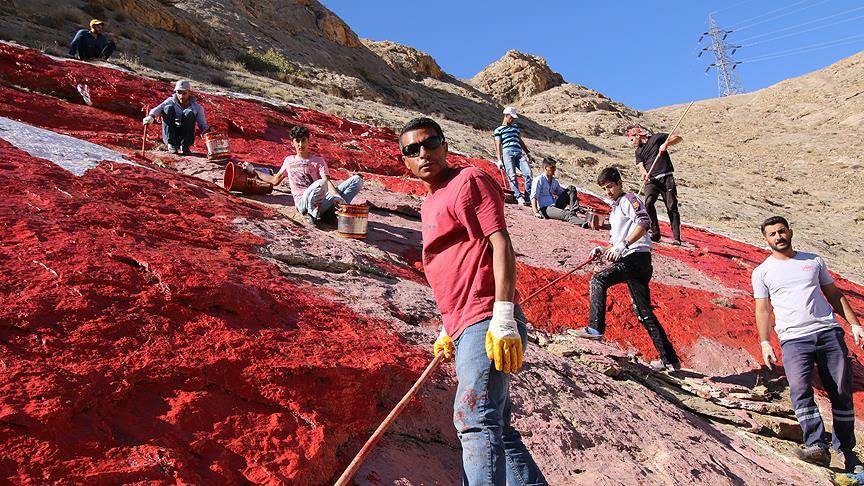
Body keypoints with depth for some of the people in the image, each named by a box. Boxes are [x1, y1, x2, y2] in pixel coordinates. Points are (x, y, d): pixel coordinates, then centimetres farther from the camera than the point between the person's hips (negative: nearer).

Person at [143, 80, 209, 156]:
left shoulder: (197, 107, 4)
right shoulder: (171, 102, 4)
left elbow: (203, 126, -1)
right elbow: (158, 108, -16)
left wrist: (207, 131, -26)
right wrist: (151, 116, -38)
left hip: (186, 139, -1)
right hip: (169, 137, 1)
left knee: (189, 113, -23)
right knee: (168, 108, -19)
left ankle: (184, 146, -18)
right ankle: (171, 144, -22)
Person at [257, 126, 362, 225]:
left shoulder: (318, 160, 13)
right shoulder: (289, 160, 20)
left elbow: (327, 181, -3)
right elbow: (275, 180, 32)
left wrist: (337, 195, -23)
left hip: (322, 200, 1)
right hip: (303, 202, -1)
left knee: (357, 180, -19)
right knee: (320, 183, -39)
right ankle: (312, 214, -20)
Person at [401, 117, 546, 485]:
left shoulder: (468, 181, -3)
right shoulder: (430, 204, 23)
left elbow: (501, 245, -14)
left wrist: (504, 317, -23)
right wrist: (448, 330, 26)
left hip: (487, 324, -10)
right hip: (465, 329, 10)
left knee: (474, 420, -18)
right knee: (496, 427, 14)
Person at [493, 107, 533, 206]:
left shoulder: (516, 127, 28)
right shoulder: (498, 130, 12)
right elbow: (498, 145, 4)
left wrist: (527, 153, 27)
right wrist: (499, 160, -6)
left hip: (519, 154, 4)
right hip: (507, 153, -4)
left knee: (528, 173, -14)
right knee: (512, 175, -17)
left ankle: (528, 197, -12)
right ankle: (518, 197, -19)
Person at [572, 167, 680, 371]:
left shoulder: (628, 199, 0)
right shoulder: (615, 209, 28)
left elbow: (644, 222, -19)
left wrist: (623, 245, -26)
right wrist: (603, 250, 13)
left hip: (638, 256, -10)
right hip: (632, 261, 10)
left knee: (598, 279, -22)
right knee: (644, 314, 10)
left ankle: (595, 328, -24)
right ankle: (670, 359, 14)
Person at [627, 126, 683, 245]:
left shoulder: (656, 138, 7)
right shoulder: (638, 151, 19)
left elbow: (678, 138, 5)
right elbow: (641, 166, 5)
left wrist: (666, 144, -12)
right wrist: (644, 173, -18)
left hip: (666, 178, -3)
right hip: (651, 180, 3)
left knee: (672, 207, -5)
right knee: (648, 203, -21)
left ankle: (676, 237, -1)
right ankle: (655, 233, -13)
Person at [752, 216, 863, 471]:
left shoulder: (813, 261, 17)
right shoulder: (762, 272, 10)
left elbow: (834, 294, 21)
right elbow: (763, 309, 6)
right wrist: (765, 342, -4)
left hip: (829, 331, 2)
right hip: (793, 339, -2)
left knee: (842, 392, 2)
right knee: (800, 389, -21)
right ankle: (817, 446, -22)